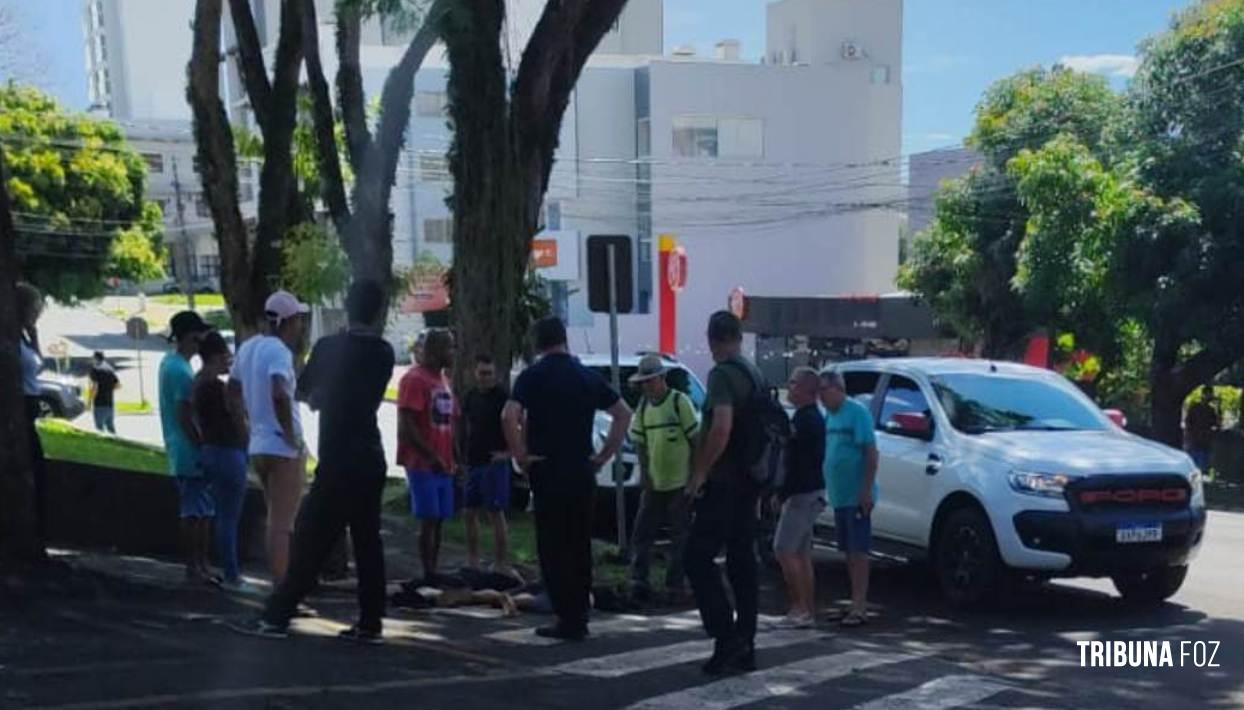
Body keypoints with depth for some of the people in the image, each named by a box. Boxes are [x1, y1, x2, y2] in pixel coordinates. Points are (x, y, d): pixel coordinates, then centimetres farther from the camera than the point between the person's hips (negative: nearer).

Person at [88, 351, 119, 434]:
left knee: (100, 427, -4)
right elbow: (118, 384, 17)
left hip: (99, 403, -7)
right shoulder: (109, 369, 13)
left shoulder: (95, 369, -7)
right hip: (109, 403, 7)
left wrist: (90, 402, -11)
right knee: (111, 426, 11)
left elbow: (95, 387, -16)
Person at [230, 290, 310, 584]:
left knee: (277, 521, 19)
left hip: (258, 445, 9)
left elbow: (233, 391, 22)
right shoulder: (279, 351, -17)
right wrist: (290, 434, -22)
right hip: (284, 448, -9)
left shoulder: (248, 347, 10)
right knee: (282, 525, -4)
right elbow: (279, 394, -34)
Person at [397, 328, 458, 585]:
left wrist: (452, 458, 11)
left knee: (439, 520, 9)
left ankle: (434, 573, 14)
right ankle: (428, 575, -1)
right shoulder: (414, 379, -11)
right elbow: (407, 425, -16)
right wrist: (431, 456, -16)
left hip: (443, 464, 8)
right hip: (423, 464, -8)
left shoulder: (444, 380, 17)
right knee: (429, 519, -6)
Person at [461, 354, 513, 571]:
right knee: (470, 512, 11)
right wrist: (463, 455, 14)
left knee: (495, 513, -6)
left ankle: (501, 563, -1)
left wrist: (508, 451, -14)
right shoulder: (471, 396, 11)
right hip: (472, 463, 7)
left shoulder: (502, 396, -9)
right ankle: (473, 561, 22)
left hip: (494, 463, -7)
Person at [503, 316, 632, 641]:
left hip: (547, 471, -4)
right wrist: (605, 454, 10)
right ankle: (580, 617, 18)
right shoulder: (588, 376, 8)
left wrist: (520, 455, -10)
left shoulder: (532, 376, -5)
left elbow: (510, 416, -20)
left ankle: (568, 619, 1)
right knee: (580, 546, 13)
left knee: (553, 547, 2)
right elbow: (624, 413, 8)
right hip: (582, 471, 4)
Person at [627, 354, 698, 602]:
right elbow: (640, 443, 11)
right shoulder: (643, 405, 7)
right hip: (654, 482, 5)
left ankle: (675, 584, 10)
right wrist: (644, 472, 0)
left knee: (680, 537, 2)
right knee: (642, 534, 6)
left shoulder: (680, 401, -9)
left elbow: (695, 438, -8)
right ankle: (638, 580, 14)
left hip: (680, 482, -5)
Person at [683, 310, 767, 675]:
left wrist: (699, 473, -18)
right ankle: (744, 647, 14)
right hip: (748, 481, 9)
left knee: (697, 558, -5)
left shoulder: (722, 374, -14)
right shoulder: (756, 375, 15)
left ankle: (727, 636, -10)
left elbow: (721, 427, -26)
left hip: (723, 482, -9)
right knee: (742, 562, 10)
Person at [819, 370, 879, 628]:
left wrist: (867, 490, -20)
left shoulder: (857, 412, -11)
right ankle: (858, 603, 20)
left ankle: (859, 607, -2)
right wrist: (827, 489, 14)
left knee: (858, 550, -5)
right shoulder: (828, 416, 12)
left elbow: (871, 452, -15)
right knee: (849, 551, 12)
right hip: (838, 495, 8)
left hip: (856, 496, -8)